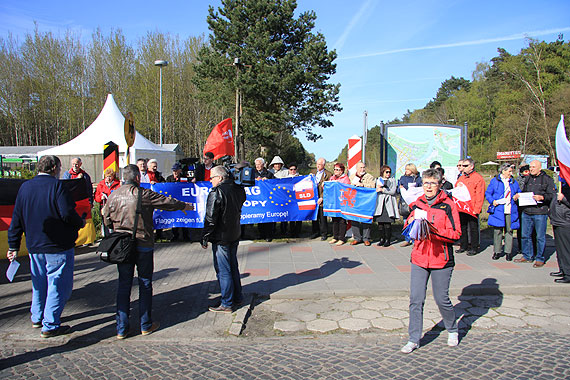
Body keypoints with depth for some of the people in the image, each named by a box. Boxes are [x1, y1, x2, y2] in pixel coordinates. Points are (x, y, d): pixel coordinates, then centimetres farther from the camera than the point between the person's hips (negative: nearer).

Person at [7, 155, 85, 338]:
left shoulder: (25, 187, 8)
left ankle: (37, 318, 35)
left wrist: (13, 246, 15)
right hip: (58, 246, -7)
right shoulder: (57, 185, -13)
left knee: (39, 282, 22)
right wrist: (80, 222, -1)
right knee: (58, 284, 3)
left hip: (34, 246, 7)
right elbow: (67, 214, -22)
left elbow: (16, 220, 10)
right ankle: (50, 326, 7)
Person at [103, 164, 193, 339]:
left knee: (123, 284, 10)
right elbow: (168, 203, -2)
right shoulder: (144, 194, -12)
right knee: (145, 284, 9)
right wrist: (185, 206, 15)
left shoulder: (113, 195, 1)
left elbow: (107, 221, 8)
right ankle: (146, 325, 17)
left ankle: (121, 328, 14)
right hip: (143, 245, -4)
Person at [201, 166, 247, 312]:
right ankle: (237, 297, 28)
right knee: (233, 267, 18)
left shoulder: (216, 192, -17)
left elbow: (210, 218, -17)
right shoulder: (238, 189, 4)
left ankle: (227, 304, 9)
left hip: (221, 238, -8)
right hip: (235, 235, 8)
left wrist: (205, 238, -9)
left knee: (223, 271, 1)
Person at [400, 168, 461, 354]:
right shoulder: (417, 204, 9)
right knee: (416, 300, 3)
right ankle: (414, 339, 15)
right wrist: (411, 224, -3)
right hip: (419, 258, 4)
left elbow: (456, 233, -11)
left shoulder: (448, 205, -5)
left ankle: (452, 330, 36)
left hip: (441, 260, -3)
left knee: (441, 299, 8)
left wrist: (434, 231, -22)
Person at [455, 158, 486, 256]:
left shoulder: (478, 178, -6)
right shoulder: (461, 178, 15)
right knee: (462, 227, 12)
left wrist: (476, 209, -16)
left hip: (472, 209, -6)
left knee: (473, 228, 2)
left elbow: (480, 195, -11)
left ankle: (474, 248, 11)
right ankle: (463, 246, 22)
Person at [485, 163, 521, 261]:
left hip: (510, 211, 3)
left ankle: (508, 252, 11)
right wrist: (492, 201, -10)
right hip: (498, 211, -3)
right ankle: (497, 251, 8)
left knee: (509, 231, 3)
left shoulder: (514, 182, 16)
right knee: (497, 231, -1)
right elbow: (487, 193, 6)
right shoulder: (494, 181, 5)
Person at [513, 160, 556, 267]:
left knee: (540, 237, 2)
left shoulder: (547, 179, -2)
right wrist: (518, 196, 5)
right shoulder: (527, 179, 16)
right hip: (526, 212, 6)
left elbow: (553, 195, -6)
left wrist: (542, 197, -22)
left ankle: (540, 259, 13)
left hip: (540, 213, -6)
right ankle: (527, 256, 24)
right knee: (525, 235, 11)